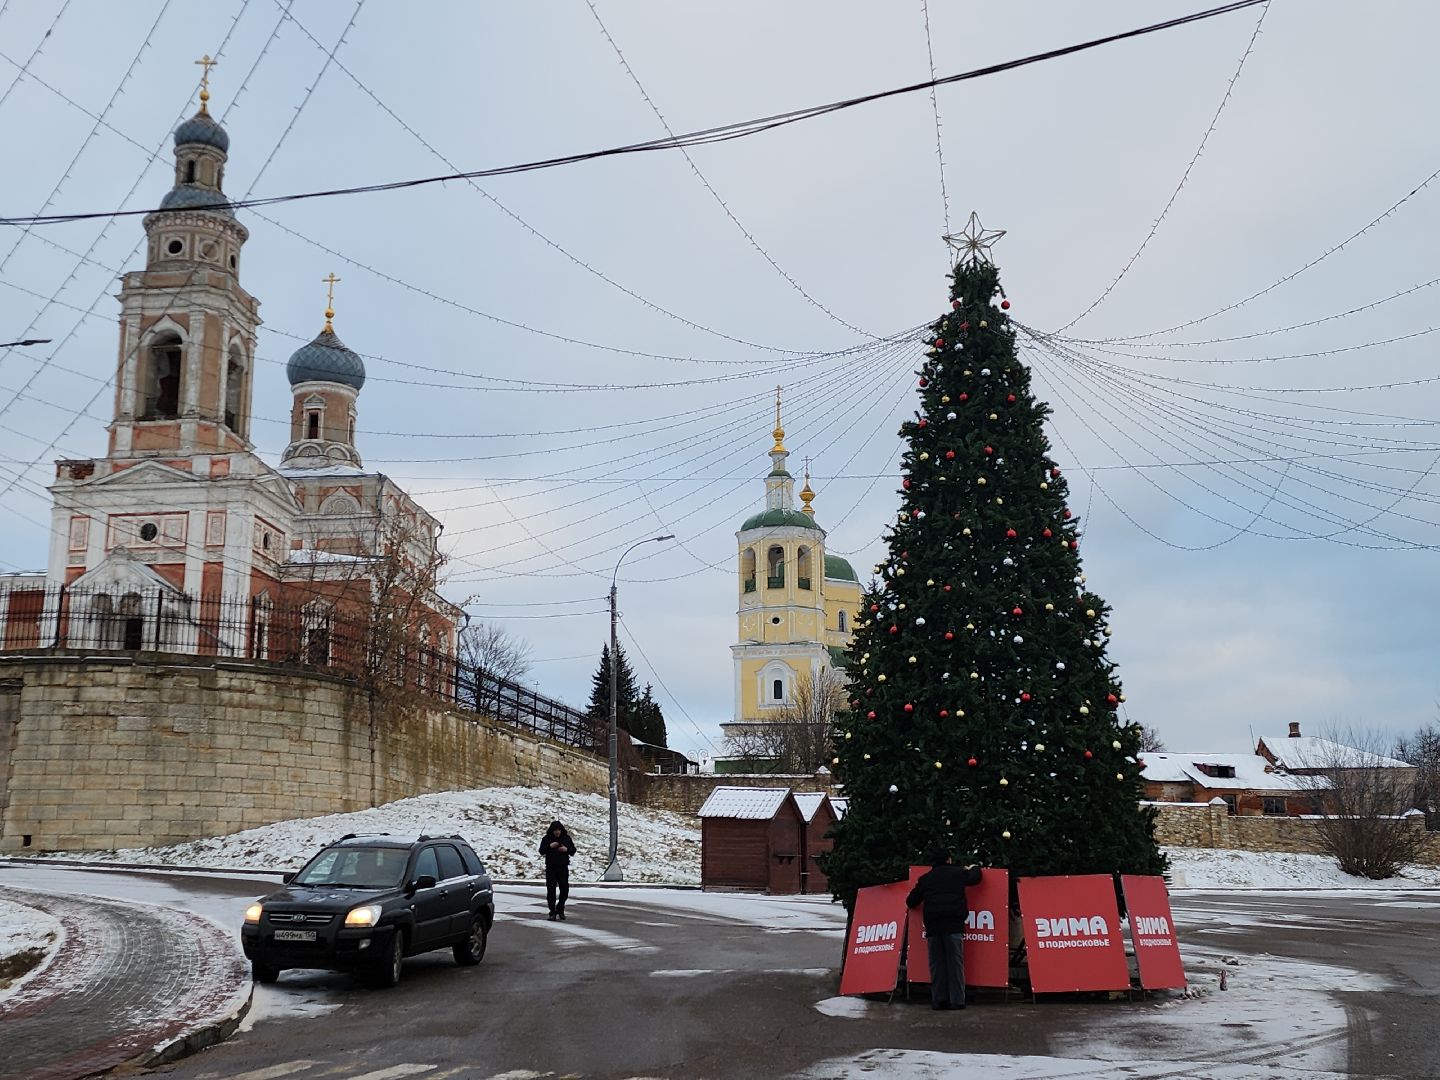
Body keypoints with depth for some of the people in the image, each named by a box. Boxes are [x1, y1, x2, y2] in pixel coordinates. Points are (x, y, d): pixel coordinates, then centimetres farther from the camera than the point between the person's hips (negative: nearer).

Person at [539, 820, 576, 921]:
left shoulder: (566, 838, 5)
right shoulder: (547, 839, 0)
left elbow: (573, 850, 8)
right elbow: (541, 851, -3)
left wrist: (567, 849, -12)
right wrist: (549, 846, -18)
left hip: (563, 868, 2)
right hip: (551, 868, -2)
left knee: (564, 890, 4)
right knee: (551, 891, -3)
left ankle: (560, 910, 24)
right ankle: (552, 913, 3)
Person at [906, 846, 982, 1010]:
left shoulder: (925, 879, 14)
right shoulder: (958, 873, 10)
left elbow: (911, 902, 18)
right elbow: (976, 878, 26)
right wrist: (974, 868, 49)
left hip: (932, 926, 2)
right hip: (954, 924, -2)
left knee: (937, 964, 5)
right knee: (955, 962, 0)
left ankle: (938, 999, 0)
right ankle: (956, 1000, -4)